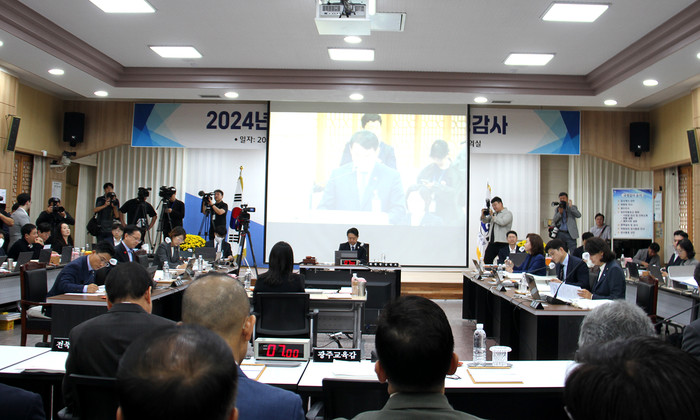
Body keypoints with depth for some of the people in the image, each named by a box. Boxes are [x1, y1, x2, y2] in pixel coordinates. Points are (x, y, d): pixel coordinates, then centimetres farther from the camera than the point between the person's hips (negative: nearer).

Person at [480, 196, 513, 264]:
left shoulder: (508, 213, -2)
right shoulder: (494, 213, 19)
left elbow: (502, 222, -19)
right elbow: (485, 221, 22)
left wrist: (493, 216, -11)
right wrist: (483, 215, 2)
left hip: (502, 243, -7)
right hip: (492, 242, 7)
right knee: (487, 260, 5)